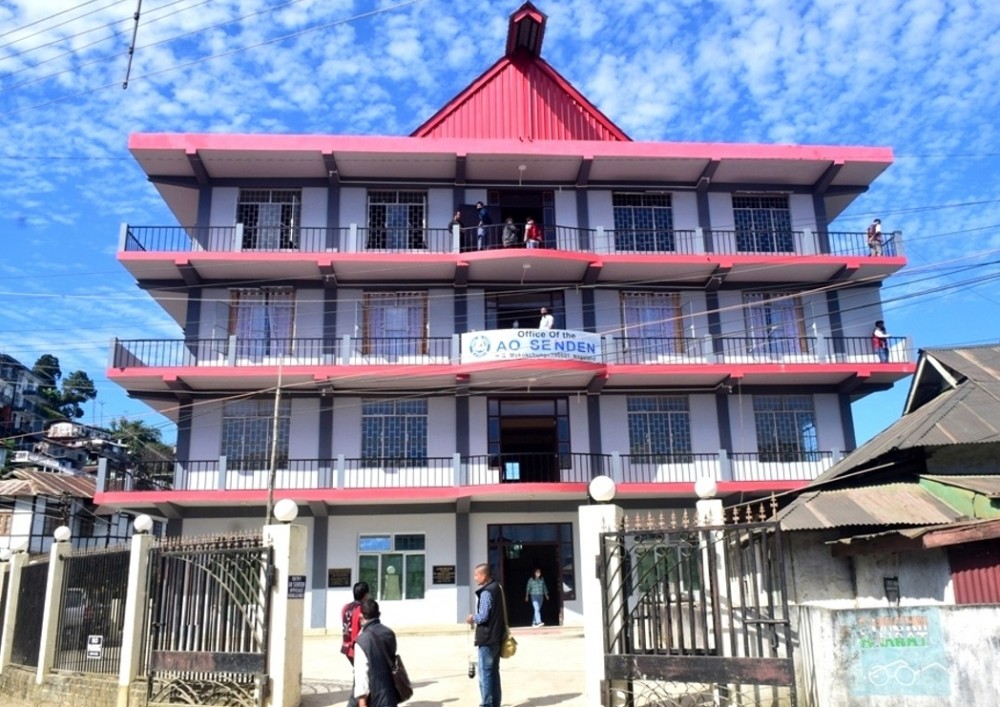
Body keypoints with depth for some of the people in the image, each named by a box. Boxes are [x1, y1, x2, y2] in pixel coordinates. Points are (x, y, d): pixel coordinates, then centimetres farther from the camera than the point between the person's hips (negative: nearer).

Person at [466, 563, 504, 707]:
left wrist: (473, 618, -4)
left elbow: (483, 616, -23)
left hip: (487, 639, -9)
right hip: (497, 637, 9)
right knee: (494, 672, 15)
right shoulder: (497, 587, 10)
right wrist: (476, 618, 12)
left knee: (485, 673, -2)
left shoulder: (486, 592, -19)